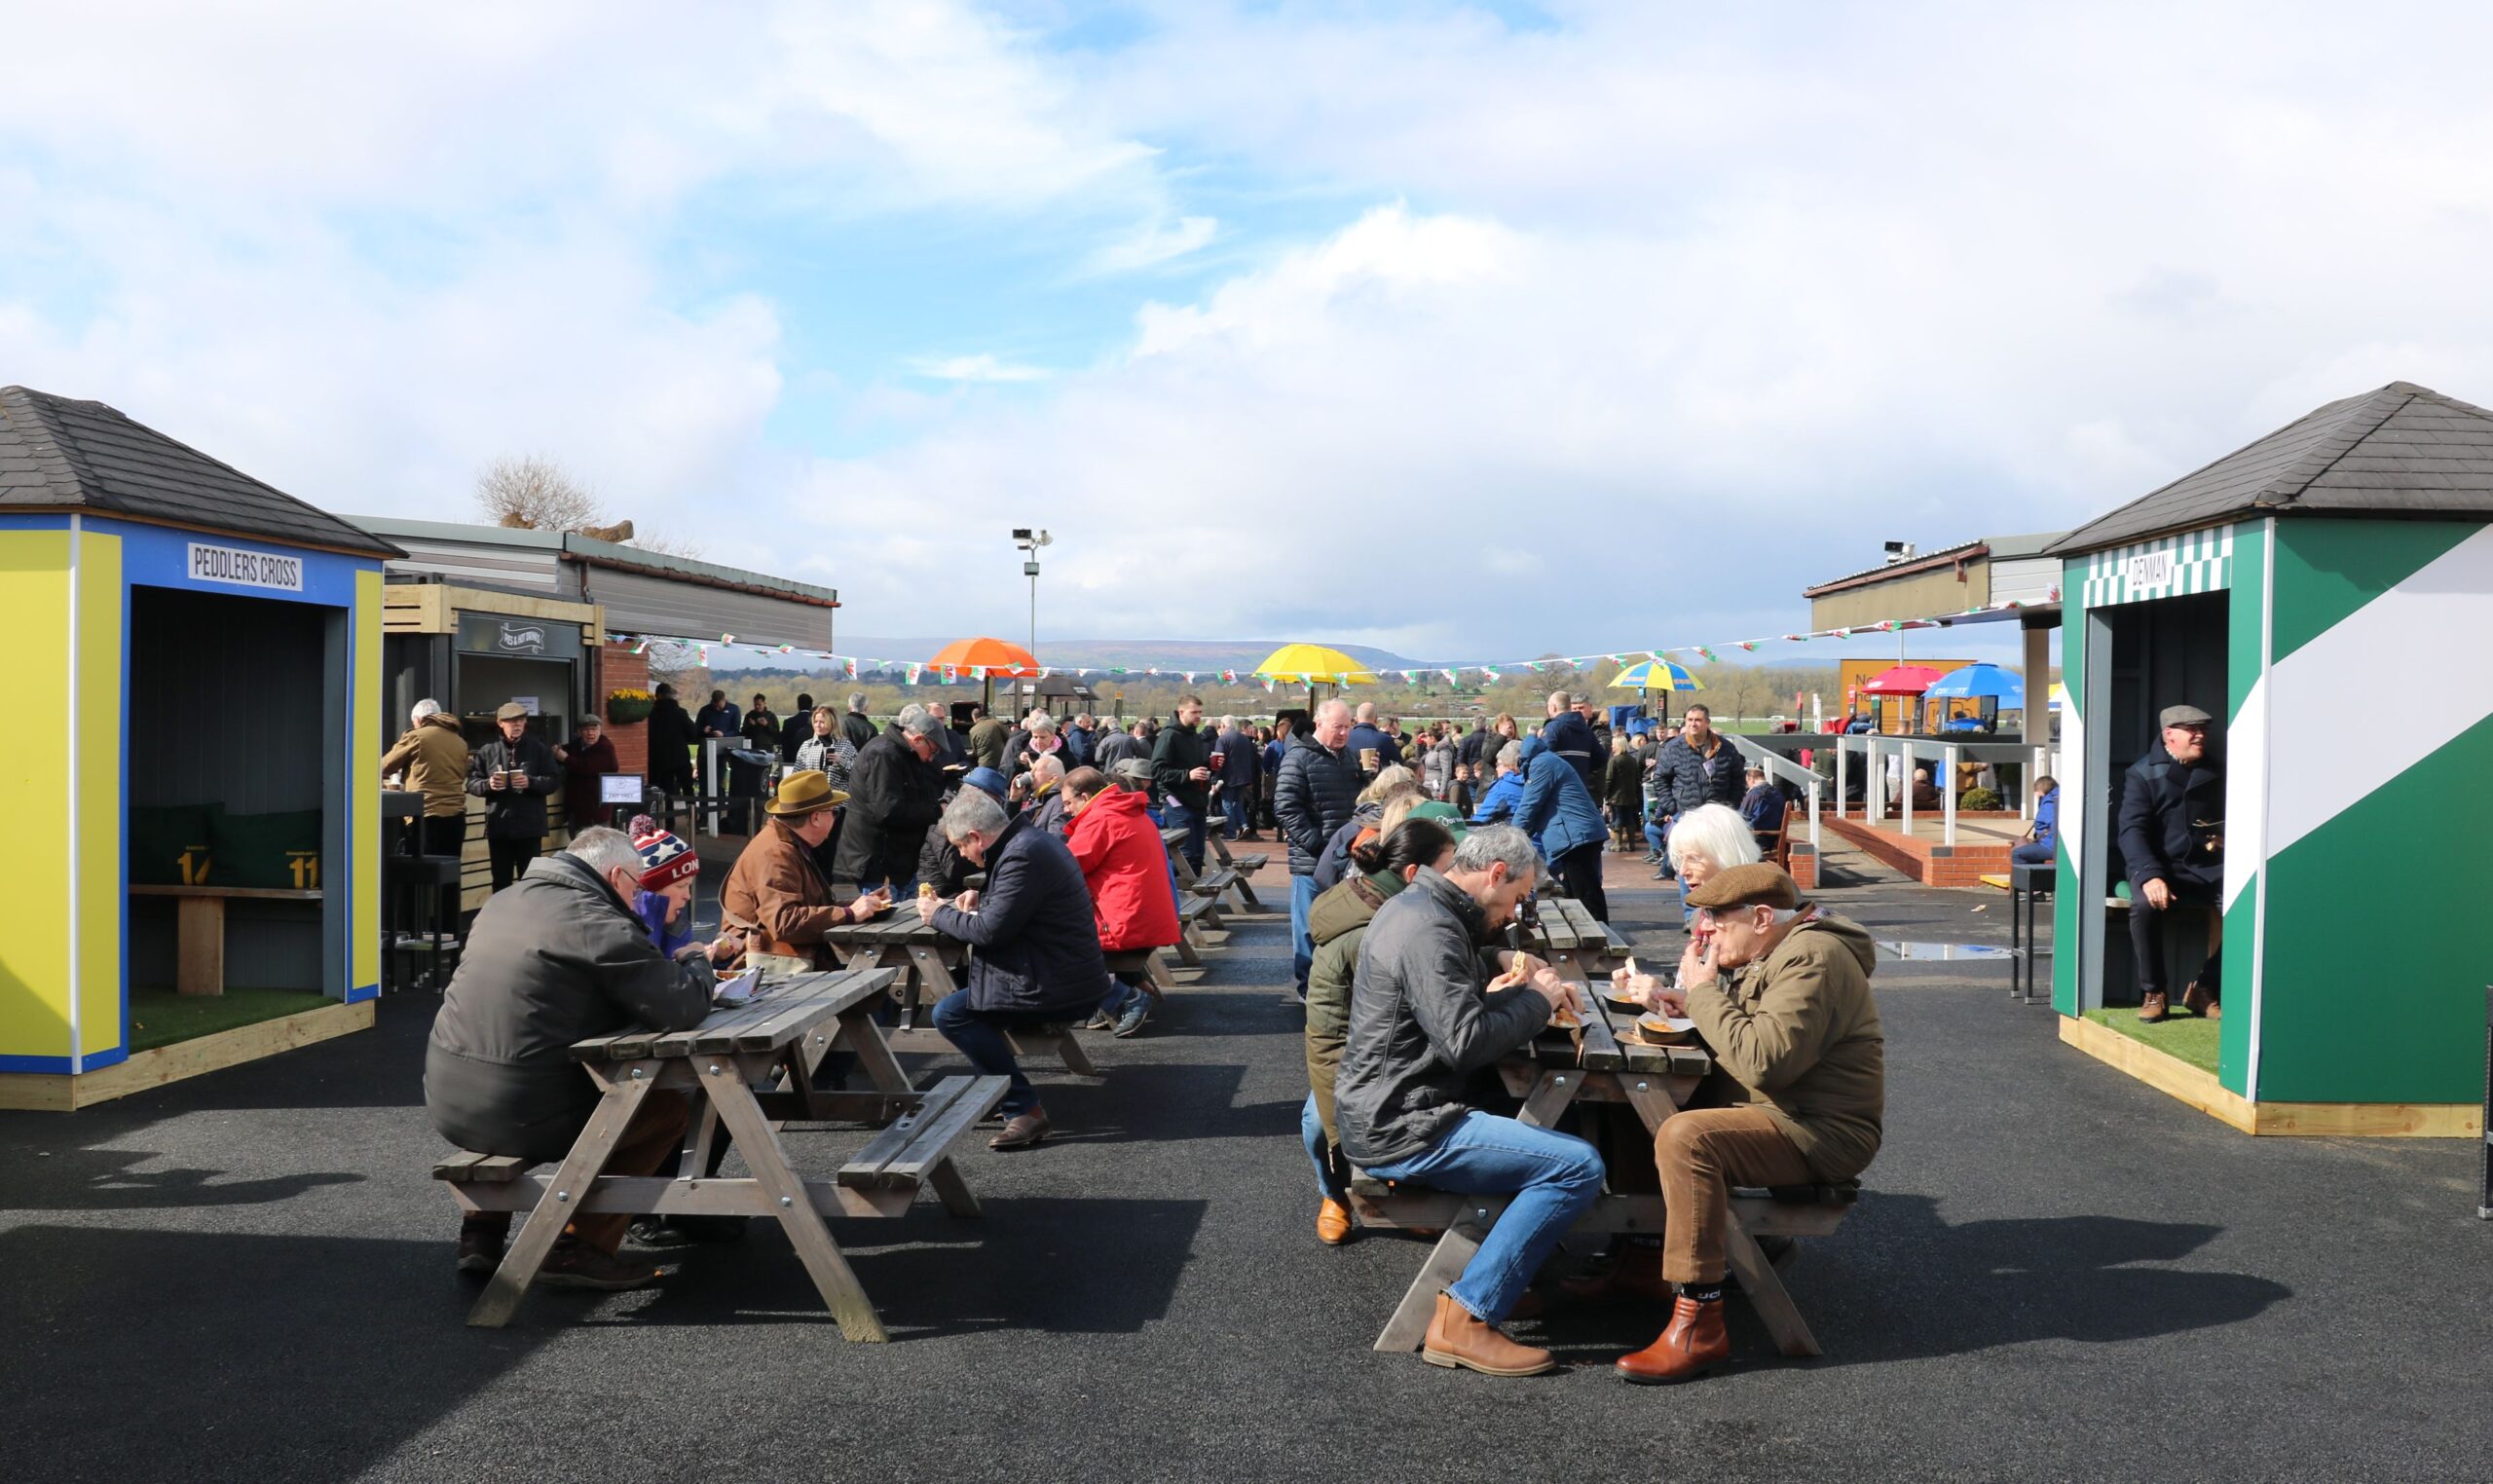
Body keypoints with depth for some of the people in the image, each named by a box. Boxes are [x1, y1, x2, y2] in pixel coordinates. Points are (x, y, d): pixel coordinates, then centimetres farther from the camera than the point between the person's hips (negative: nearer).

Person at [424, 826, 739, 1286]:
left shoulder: (504, 901, 15)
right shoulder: (599, 922, -12)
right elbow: (681, 1009, -15)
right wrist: (702, 964, 8)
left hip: (446, 1100, 8)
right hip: (518, 1112, -8)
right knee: (667, 1106, 6)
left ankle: (482, 1234, 30)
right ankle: (580, 1248, 4)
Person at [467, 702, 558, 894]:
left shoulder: (539, 748, 3)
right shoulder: (488, 751, 7)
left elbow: (553, 781, -1)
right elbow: (472, 783, 6)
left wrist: (530, 782, -18)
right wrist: (488, 785, -15)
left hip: (530, 826, -1)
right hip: (498, 826, 1)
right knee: (501, 880, 8)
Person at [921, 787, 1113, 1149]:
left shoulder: (1022, 856, -20)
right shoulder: (1034, 840, 11)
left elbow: (990, 930, -22)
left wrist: (939, 914, -6)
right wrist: (980, 900, 10)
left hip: (1058, 988, -11)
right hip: (1073, 973, 11)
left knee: (950, 1013, -14)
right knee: (964, 980, 22)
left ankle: (1025, 1110, -13)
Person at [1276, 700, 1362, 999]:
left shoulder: (1346, 759, 15)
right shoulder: (1299, 757, -10)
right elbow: (1286, 807, -16)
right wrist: (1315, 843, -19)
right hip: (1311, 862, -7)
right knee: (1310, 927, 0)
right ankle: (1308, 988, 8)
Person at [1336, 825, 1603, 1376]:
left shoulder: (1416, 906, 14)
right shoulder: (1429, 929, -19)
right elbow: (1467, 1041, -26)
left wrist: (1501, 967, 9)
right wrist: (1537, 999, -11)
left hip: (1381, 1113, 11)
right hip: (1401, 1128, -11)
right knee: (1578, 1166, -17)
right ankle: (1463, 1320, -14)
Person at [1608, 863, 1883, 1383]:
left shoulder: (1811, 960, -19)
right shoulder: (1772, 954, 14)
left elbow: (1762, 1061, -30)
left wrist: (1703, 991, -19)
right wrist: (1671, 999, 0)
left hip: (1821, 1133, -11)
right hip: (1777, 1112, 11)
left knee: (1686, 1136, -31)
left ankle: (1700, 1324, -27)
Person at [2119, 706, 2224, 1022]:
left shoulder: (2214, 773, 16)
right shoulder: (2142, 774, 1)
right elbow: (2131, 830, -10)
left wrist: (2224, 840, -3)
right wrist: (2150, 876, -26)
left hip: (2207, 866, 4)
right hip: (2161, 867, -4)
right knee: (2144, 904, -36)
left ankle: (2205, 987, -11)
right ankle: (2153, 993, -18)